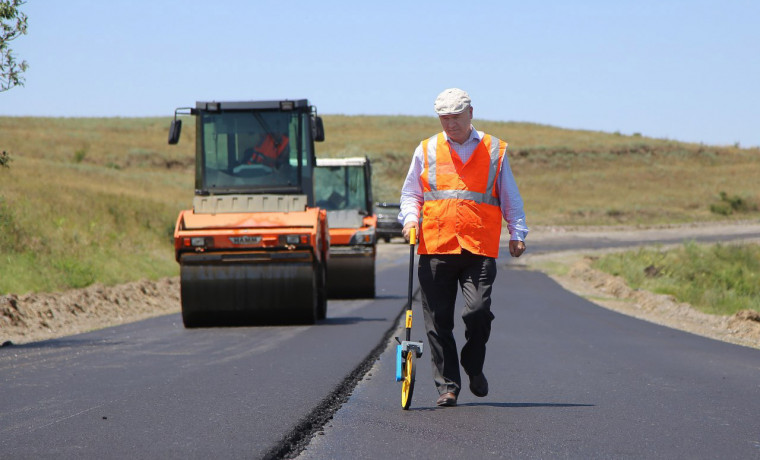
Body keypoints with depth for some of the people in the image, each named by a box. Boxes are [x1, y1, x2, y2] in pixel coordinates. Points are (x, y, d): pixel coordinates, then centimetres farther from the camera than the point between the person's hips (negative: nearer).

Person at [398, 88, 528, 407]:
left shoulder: (494, 150, 12)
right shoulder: (426, 151, 13)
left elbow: (510, 198, 17)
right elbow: (410, 193, 19)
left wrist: (517, 233, 7)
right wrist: (410, 217, -1)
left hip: (480, 249, -1)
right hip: (435, 249, 2)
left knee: (477, 311, -15)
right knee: (438, 321, 0)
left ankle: (474, 368, 11)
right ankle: (447, 385, 9)